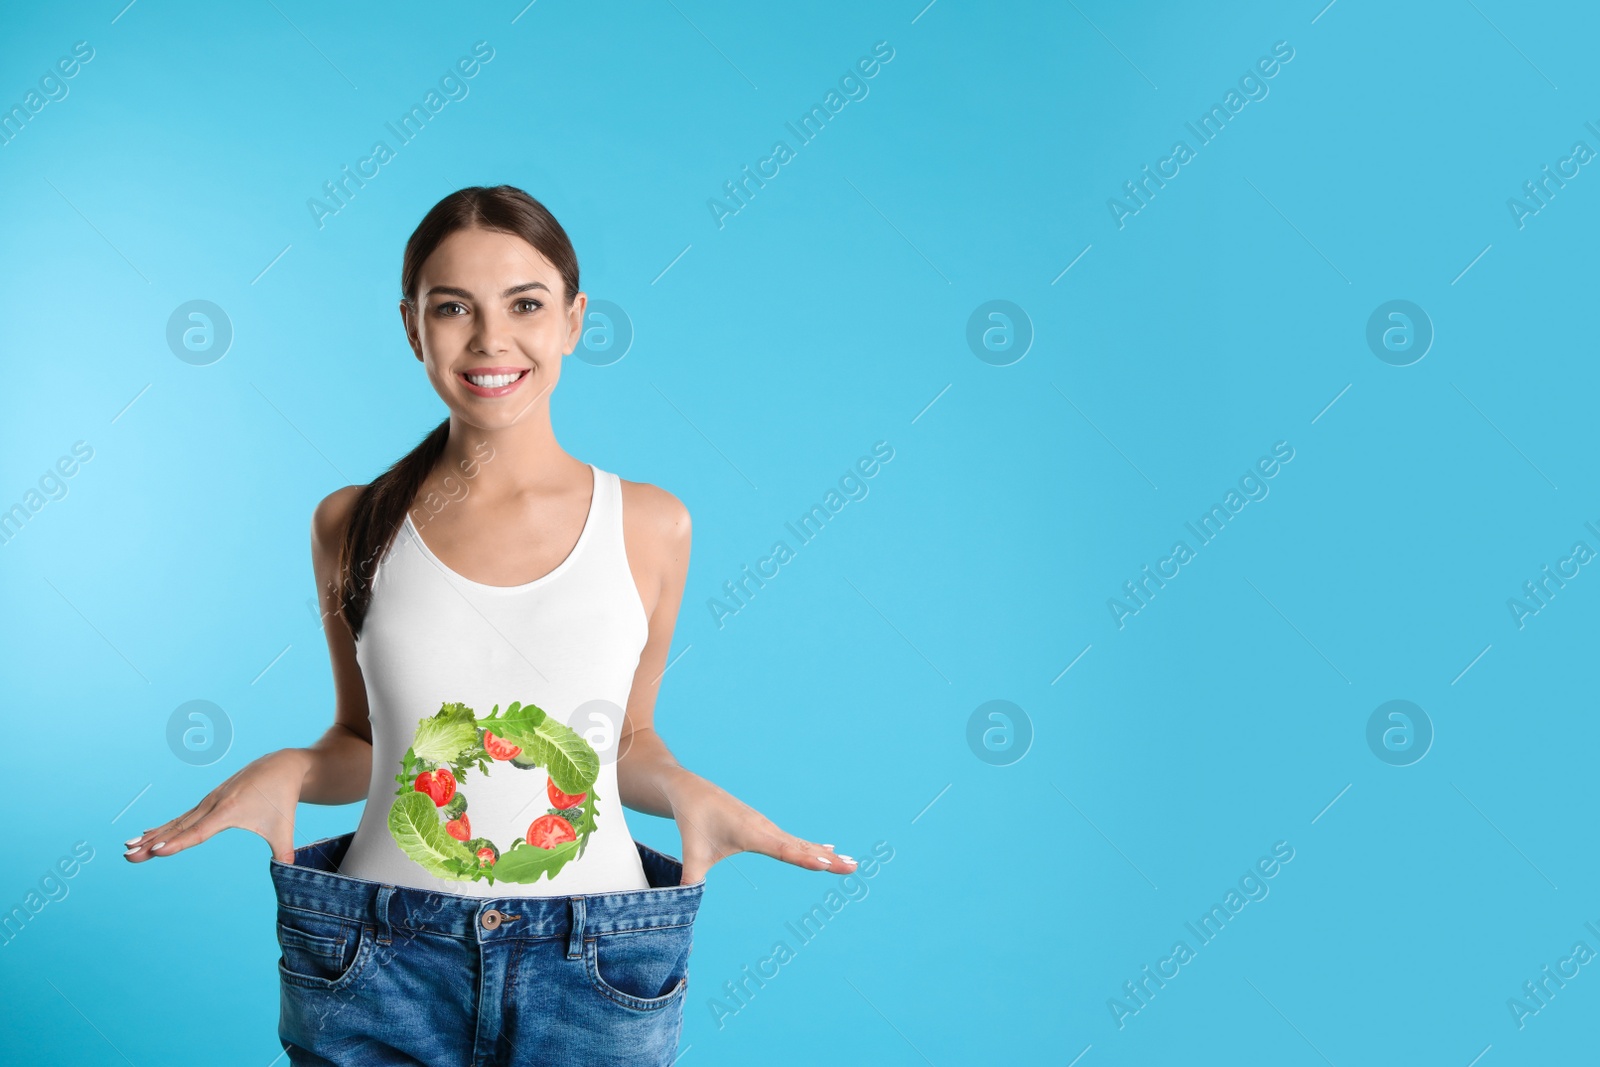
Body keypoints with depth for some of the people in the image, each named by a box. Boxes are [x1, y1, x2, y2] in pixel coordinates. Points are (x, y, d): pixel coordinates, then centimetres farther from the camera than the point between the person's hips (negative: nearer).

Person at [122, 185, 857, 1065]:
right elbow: (361, 742, 11)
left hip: (593, 974, 0)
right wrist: (290, 770, -8)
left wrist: (688, 792, -9)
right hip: (379, 967, 0)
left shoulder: (650, 526, -1)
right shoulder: (353, 525, 0)